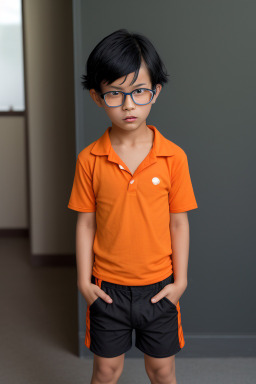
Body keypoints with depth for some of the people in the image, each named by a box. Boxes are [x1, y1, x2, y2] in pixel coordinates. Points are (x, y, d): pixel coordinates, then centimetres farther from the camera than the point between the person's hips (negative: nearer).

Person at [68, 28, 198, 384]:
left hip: (158, 287, 0)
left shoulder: (173, 157, -9)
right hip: (107, 288, 1)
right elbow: (86, 223, -2)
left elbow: (178, 222, -4)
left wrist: (180, 280, -3)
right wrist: (84, 280, -4)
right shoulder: (89, 159, -8)